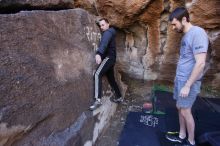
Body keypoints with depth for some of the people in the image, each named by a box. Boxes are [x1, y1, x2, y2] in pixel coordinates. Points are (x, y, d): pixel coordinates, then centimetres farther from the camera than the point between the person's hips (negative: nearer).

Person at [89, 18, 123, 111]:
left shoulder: (108, 32, -8)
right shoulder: (109, 33, 25)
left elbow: (104, 43, -30)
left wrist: (98, 53, -45)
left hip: (108, 57, -11)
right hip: (111, 58, 11)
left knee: (97, 74, -25)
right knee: (111, 79, 17)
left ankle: (98, 100, -33)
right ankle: (119, 97, 28)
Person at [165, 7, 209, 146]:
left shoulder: (197, 33, -18)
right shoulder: (186, 35, 10)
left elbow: (200, 63, -23)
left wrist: (187, 85, -21)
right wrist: (180, 80, 16)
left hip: (189, 81, -8)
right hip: (180, 79, 8)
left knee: (185, 111, 3)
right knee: (180, 108, 15)